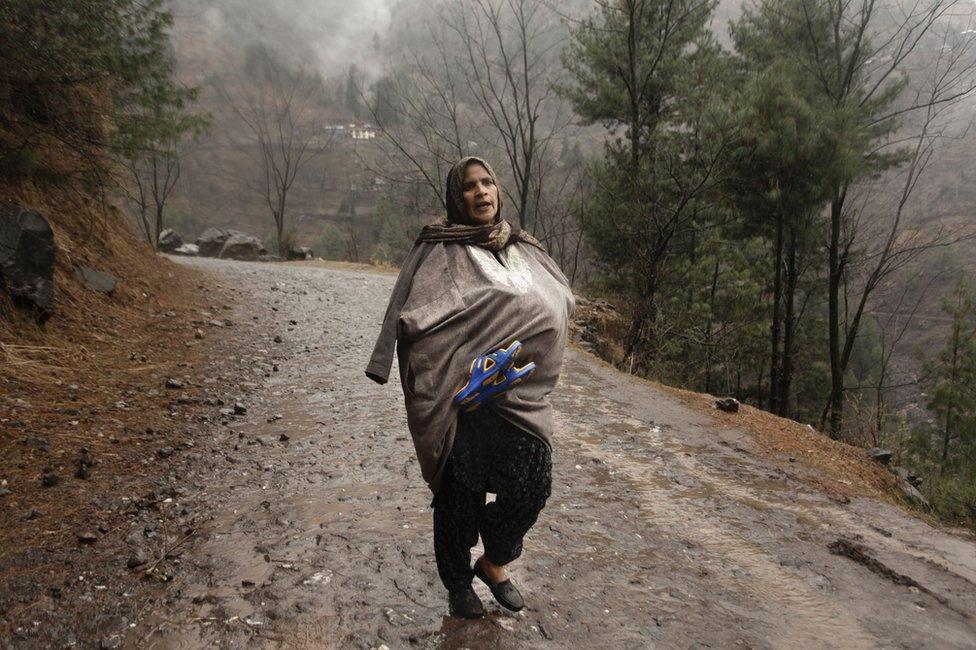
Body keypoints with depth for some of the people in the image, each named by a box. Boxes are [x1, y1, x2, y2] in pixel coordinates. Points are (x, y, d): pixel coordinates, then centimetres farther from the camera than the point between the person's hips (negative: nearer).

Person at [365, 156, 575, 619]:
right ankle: (458, 584, 29)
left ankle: (494, 563, 30)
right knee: (462, 491, 6)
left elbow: (562, 297, 23)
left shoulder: (522, 247, 15)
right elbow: (414, 316, -14)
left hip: (521, 393, 5)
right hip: (465, 393, -5)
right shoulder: (441, 250, -3)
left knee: (533, 485, 2)